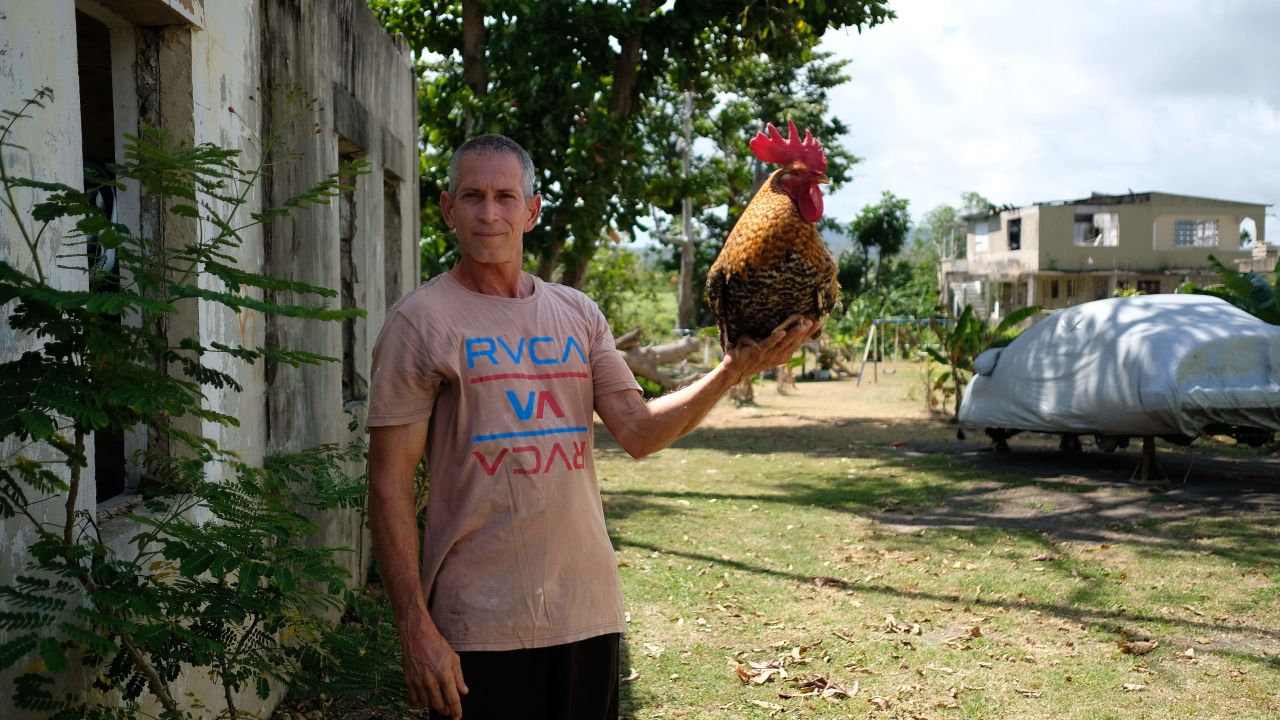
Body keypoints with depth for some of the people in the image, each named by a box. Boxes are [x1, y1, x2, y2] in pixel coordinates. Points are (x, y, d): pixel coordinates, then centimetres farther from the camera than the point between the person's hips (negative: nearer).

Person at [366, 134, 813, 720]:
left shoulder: (579, 314, 8)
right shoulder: (421, 320, -6)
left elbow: (639, 433, 0)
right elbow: (390, 485, -8)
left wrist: (732, 371, -13)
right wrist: (415, 627, -13)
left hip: (588, 609, 5)